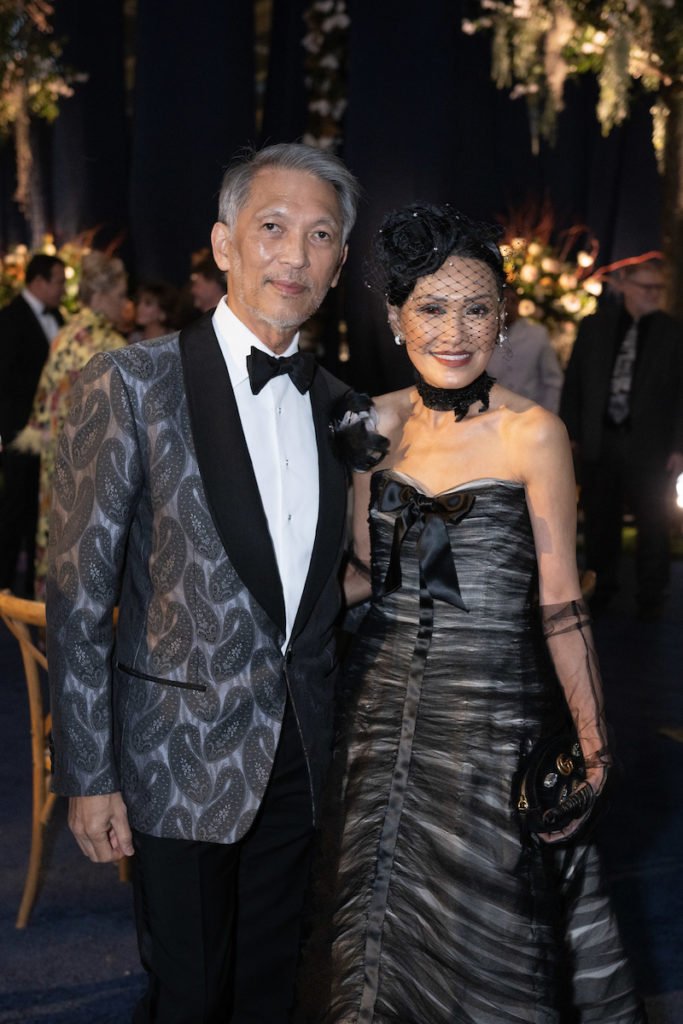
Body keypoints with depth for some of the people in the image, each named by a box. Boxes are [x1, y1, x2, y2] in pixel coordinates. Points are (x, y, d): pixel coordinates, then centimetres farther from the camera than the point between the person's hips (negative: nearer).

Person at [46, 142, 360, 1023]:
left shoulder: (333, 402, 6)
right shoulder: (132, 386, -12)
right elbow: (77, 603, -11)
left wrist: (335, 733, 12)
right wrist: (88, 777, -12)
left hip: (298, 752, 5)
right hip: (182, 757, -5)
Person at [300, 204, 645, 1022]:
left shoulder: (531, 434, -12)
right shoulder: (376, 423, 2)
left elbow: (560, 604, -11)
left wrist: (593, 746, -16)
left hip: (494, 715, -4)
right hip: (385, 705, 4)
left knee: (483, 939, 9)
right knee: (381, 931, 17)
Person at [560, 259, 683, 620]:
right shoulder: (594, 326, 6)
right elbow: (573, 383, 9)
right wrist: (571, 434, 4)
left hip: (649, 447, -2)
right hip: (599, 442, 2)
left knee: (653, 523, 4)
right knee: (599, 521, 9)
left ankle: (651, 596, 18)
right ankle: (600, 587, 25)